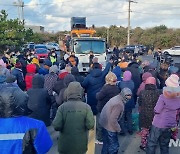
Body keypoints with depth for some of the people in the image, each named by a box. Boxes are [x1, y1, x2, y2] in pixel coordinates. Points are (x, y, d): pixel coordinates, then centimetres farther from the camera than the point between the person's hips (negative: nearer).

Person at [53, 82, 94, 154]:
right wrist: (83, 126, 3)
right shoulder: (86, 107, -13)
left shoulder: (62, 107, -14)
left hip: (65, 145, 0)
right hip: (81, 145, 0)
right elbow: (90, 125, -17)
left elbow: (56, 126, -17)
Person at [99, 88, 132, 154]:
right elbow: (113, 119, -26)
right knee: (114, 146, 5)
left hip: (104, 123, 10)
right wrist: (118, 129, -12)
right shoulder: (119, 104, -25)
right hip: (110, 126, -10)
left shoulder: (116, 98, 5)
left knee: (106, 144, 24)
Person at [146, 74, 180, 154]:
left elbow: (157, 111, -15)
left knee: (151, 143, 10)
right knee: (165, 144, 19)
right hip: (171, 124, 6)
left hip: (159, 124, -6)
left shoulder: (163, 97, -23)